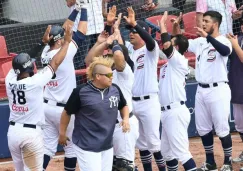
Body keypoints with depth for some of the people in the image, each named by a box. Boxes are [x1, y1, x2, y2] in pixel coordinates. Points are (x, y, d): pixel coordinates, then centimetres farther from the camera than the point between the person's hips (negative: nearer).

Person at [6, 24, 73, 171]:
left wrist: (43, 42, 13)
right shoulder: (35, 82, -18)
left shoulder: (10, 80, -4)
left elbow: (21, 61, 9)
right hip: (31, 133, -6)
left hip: (13, 131, 6)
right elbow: (55, 64, -11)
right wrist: (67, 41, 0)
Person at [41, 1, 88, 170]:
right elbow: (81, 34, -11)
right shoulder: (64, 54, -18)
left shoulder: (46, 53, 1)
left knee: (48, 147, 6)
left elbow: (63, 31, 11)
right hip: (63, 109, -6)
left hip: (47, 106, 6)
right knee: (71, 146, 9)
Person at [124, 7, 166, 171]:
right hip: (131, 102, 6)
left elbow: (150, 41, -28)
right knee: (141, 142, 12)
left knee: (153, 141, -4)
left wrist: (134, 24, -39)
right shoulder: (128, 48, 9)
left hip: (148, 102, -6)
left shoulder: (151, 50, -7)